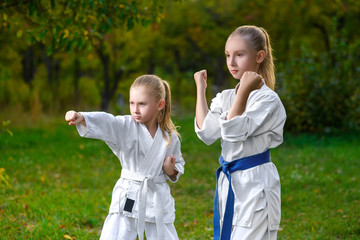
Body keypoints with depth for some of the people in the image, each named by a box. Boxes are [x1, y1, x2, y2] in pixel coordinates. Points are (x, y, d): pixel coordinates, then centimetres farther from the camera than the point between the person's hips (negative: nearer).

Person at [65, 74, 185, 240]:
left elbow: (178, 164, 14)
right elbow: (104, 123, -24)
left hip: (158, 201, 2)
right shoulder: (126, 126, -5)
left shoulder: (170, 138, 1)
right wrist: (81, 118, -42)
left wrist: (171, 170, -9)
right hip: (128, 200, -2)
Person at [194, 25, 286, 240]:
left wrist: (244, 92, -30)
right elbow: (207, 133, -7)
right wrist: (201, 88, -2)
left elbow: (233, 131, -23)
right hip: (228, 182, 7)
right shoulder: (225, 97, 9)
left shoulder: (268, 99, -13)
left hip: (255, 185, -7)